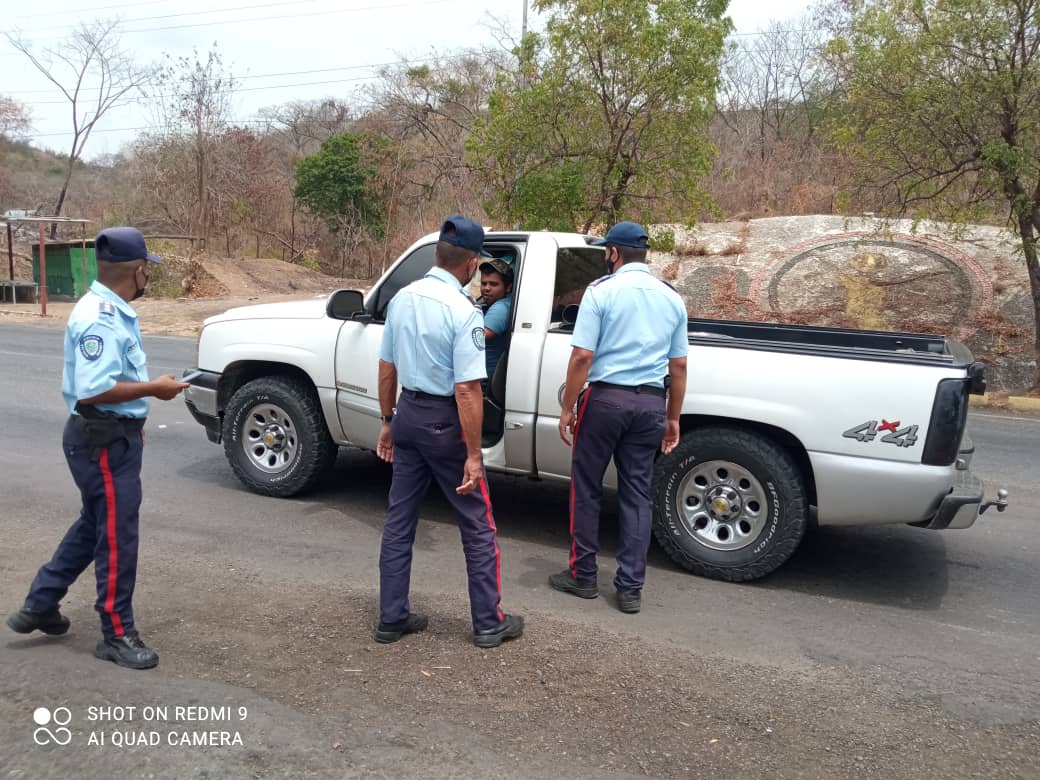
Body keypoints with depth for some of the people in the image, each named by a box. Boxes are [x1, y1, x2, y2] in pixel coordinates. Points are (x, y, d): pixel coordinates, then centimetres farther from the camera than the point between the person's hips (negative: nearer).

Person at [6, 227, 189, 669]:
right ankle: (117, 635, 13)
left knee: (95, 526, 22)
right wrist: (153, 389, -21)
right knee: (116, 536, 0)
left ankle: (39, 604, 35)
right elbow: (92, 390, -30)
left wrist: (134, 420, 19)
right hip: (103, 440, -10)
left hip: (112, 434, 10)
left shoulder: (111, 310, 9)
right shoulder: (99, 318, -23)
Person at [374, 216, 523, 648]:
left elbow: (387, 368, 9)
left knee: (399, 519, 15)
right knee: (478, 525, 8)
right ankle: (488, 622, 19)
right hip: (444, 421, -6)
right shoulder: (464, 311, -20)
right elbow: (467, 391, -23)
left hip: (408, 412, 7)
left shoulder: (402, 298, 2)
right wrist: (473, 455, -18)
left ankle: (392, 618, 24)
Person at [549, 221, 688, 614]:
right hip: (651, 403, 4)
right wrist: (673, 418, 17)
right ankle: (630, 587, 13)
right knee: (637, 493, 9)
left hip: (606, 397, -4)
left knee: (586, 488, 10)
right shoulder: (672, 298, 10)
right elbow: (679, 365, 10)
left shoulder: (601, 291, -5)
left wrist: (567, 408, -5)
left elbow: (582, 356, -11)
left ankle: (583, 575, 18)